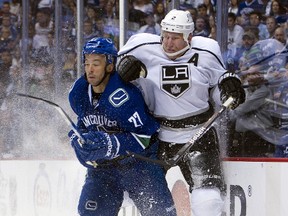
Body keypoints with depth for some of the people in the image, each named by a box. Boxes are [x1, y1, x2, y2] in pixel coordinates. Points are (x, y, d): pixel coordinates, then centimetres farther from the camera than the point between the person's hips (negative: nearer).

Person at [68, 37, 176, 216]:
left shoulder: (123, 96, -26)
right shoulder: (78, 94, -4)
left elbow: (142, 138, -26)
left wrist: (108, 143, -35)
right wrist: (78, 138, -4)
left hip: (138, 161, -5)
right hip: (102, 164, 5)